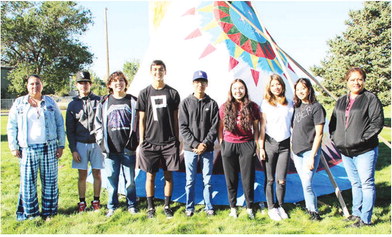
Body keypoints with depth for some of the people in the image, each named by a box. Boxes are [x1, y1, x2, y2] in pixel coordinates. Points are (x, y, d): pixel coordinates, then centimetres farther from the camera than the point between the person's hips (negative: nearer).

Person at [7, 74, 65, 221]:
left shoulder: (50, 102, 9)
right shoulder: (19, 103, 8)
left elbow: (60, 125, 8)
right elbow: (12, 127, 8)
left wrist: (61, 145, 3)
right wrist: (13, 147, 0)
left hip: (49, 148, 1)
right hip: (27, 149, 0)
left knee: (50, 181, 5)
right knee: (27, 182, 4)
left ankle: (48, 211, 18)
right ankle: (30, 212, 20)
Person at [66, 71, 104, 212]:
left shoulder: (99, 101, 1)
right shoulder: (73, 105, 5)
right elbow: (70, 130, 5)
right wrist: (73, 149, -1)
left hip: (96, 143, -1)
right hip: (80, 144, 1)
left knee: (97, 173, 6)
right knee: (82, 174, 7)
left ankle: (96, 201, 20)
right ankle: (82, 202, 19)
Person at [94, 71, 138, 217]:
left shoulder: (133, 101, 5)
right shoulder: (104, 103, 8)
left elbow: (139, 123, 6)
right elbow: (98, 124, 11)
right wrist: (102, 143, 3)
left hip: (128, 149, -1)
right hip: (110, 149, 1)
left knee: (130, 179, 7)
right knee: (111, 179, 6)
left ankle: (132, 205, 23)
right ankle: (112, 207, 22)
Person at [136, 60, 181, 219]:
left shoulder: (172, 93, 5)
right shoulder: (144, 93, 3)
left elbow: (175, 119, 8)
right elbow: (141, 119, 5)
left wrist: (176, 140, 6)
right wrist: (141, 141, 0)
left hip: (169, 142, 1)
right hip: (150, 142, 0)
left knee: (168, 175, 7)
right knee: (150, 176, 6)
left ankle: (167, 206, 22)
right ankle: (150, 207, 20)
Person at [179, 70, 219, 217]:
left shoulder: (212, 104, 3)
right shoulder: (186, 103, 1)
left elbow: (214, 127, 0)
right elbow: (183, 127, -3)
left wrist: (205, 144, -11)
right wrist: (195, 144, -11)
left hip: (207, 149, 1)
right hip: (190, 149, -1)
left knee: (207, 180, 9)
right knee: (190, 180, 7)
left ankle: (209, 207, 24)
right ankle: (189, 207, 22)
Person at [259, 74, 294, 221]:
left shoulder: (290, 104, 7)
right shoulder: (265, 103, 0)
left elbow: (293, 124, 11)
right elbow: (262, 127, 0)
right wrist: (261, 147, -3)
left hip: (284, 144, 1)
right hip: (269, 144, -1)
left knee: (281, 180, 0)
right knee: (269, 179, 5)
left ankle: (280, 206, 21)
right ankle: (271, 208, 20)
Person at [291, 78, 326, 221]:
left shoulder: (316, 107, -10)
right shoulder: (297, 106, 10)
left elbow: (318, 134, -12)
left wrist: (312, 156, -16)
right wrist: (292, 150, 13)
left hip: (309, 151, -6)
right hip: (297, 152, 6)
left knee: (307, 184, -8)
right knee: (304, 183, 13)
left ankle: (314, 212, 10)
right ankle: (309, 208, 28)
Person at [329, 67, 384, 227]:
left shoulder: (371, 99, -5)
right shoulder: (341, 101, 14)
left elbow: (377, 123, -11)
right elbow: (333, 122, 19)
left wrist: (363, 139, -16)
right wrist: (335, 138, 6)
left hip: (365, 151, -6)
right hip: (345, 151, 6)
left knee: (366, 184, -1)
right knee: (355, 183, 17)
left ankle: (365, 219, 7)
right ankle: (356, 213, 29)